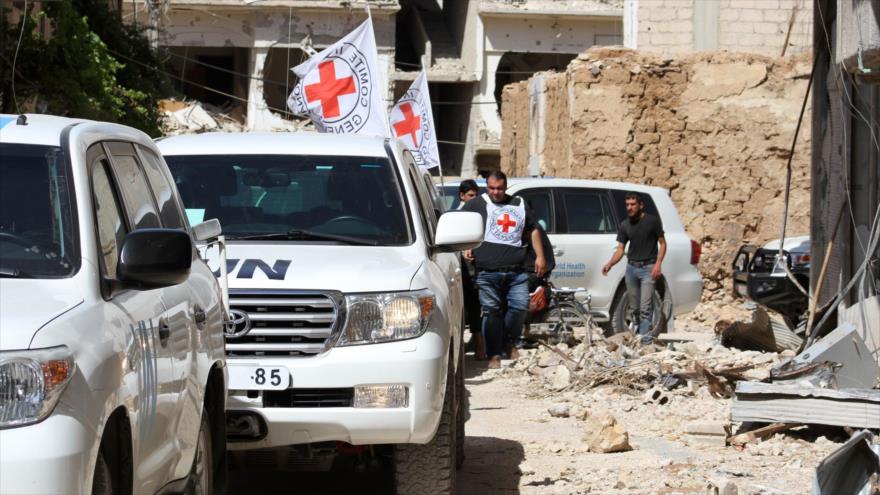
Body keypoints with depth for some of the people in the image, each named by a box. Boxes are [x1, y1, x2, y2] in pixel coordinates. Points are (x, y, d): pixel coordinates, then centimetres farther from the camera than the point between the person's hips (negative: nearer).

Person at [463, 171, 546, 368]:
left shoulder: (519, 204, 17)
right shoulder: (477, 204, 8)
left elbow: (533, 230, 25)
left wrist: (540, 256, 18)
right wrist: (466, 248, -7)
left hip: (516, 271, 3)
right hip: (488, 271, -3)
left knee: (520, 307, -4)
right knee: (492, 312, -4)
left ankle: (509, 342, 19)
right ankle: (494, 355, 1)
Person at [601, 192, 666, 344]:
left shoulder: (652, 221, -2)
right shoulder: (625, 225, 10)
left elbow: (662, 243, 1)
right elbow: (620, 249, 7)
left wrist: (658, 264, -12)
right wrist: (610, 264, -11)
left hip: (648, 268, -5)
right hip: (631, 267, 5)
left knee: (645, 307, -12)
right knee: (634, 307, 7)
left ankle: (645, 338, -15)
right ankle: (636, 333, 18)